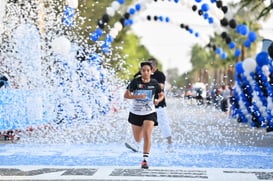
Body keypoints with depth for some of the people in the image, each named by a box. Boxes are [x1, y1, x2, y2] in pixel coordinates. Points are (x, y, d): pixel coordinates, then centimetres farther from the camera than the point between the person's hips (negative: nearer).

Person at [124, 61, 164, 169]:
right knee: (138, 140, 14)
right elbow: (126, 95, -14)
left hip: (149, 113, -1)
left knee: (147, 135, -19)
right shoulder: (135, 81, -12)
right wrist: (138, 96, -30)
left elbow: (161, 95, 8)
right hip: (136, 113, 1)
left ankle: (145, 160, -13)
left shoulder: (154, 83, -7)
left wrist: (158, 100, -14)